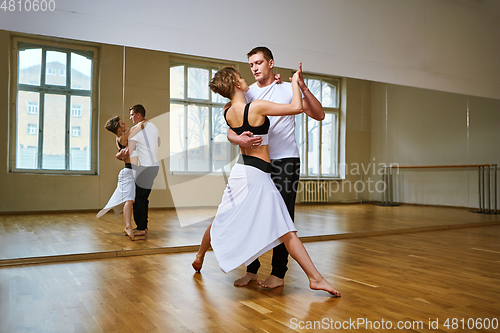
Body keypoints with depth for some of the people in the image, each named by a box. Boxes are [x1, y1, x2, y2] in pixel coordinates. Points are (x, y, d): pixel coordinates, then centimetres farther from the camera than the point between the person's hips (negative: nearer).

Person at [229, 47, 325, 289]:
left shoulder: (288, 89, 3)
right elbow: (230, 131, 0)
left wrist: (302, 86, -15)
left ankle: (278, 273, 8)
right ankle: (252, 269, 19)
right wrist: (240, 139, -24)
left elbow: (319, 115, -3)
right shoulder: (246, 94, 8)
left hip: (285, 161, -3)